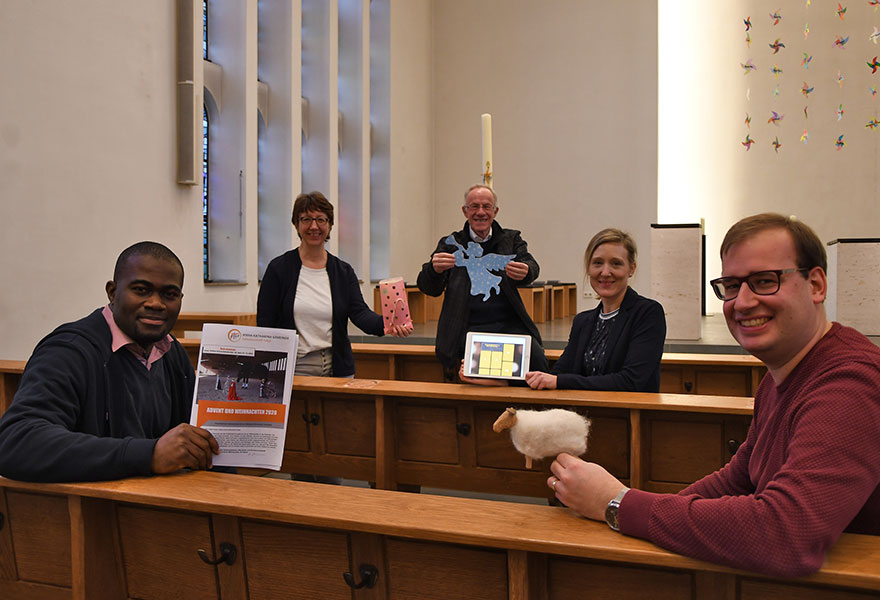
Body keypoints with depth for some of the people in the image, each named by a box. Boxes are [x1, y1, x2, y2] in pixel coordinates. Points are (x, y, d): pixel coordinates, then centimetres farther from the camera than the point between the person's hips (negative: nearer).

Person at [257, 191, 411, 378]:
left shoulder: (344, 271, 8)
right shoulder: (279, 268, -1)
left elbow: (359, 312, -6)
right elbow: (265, 324, -3)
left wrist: (386, 324, -28)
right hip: (293, 369, -3)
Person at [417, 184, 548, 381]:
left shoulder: (511, 239, 17)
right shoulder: (451, 243, 12)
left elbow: (531, 266, -3)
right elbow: (429, 289, 1)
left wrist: (525, 272, -30)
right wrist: (435, 269, -23)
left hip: (509, 324, 2)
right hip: (469, 328, -2)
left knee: (536, 359, -24)